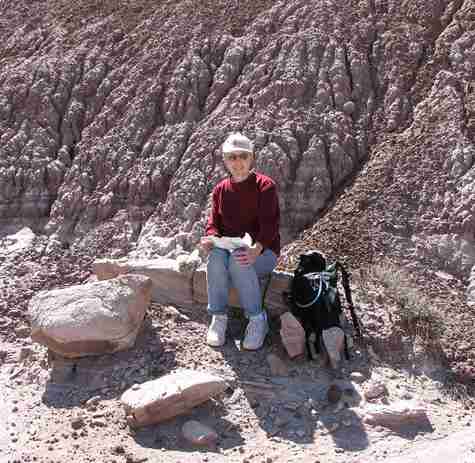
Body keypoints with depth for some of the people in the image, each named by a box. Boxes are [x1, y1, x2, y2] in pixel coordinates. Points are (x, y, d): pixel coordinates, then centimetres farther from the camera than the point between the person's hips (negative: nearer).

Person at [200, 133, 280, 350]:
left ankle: (257, 318, -22)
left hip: (263, 252, -3)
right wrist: (210, 238, -19)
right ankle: (218, 316, -21)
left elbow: (269, 224, -17)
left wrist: (256, 249, -36)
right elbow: (214, 222, 6)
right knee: (216, 255, -32)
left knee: (238, 260, -37)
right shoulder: (220, 189, 9)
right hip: (229, 248, 4)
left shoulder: (265, 185, -7)